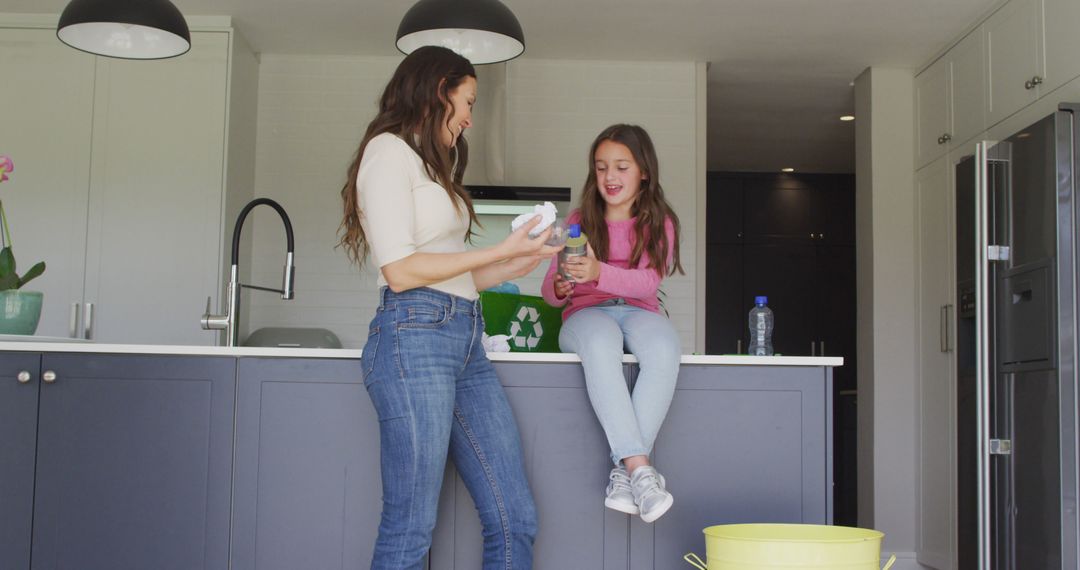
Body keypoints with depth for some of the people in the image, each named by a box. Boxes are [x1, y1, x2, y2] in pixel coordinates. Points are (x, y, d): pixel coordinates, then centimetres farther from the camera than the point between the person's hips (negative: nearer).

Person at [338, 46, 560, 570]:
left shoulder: (431, 164, 25)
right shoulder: (389, 150, -2)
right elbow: (401, 271, -12)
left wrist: (513, 267, 16)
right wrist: (501, 250, -7)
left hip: (465, 343, 9)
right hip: (414, 336, -9)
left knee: (515, 519, 5)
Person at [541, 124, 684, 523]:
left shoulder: (659, 223, 10)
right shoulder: (578, 221, 13)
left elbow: (648, 283, -8)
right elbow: (549, 289, 7)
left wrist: (599, 273, -28)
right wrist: (559, 288, -19)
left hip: (638, 311, 0)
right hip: (586, 314, 0)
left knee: (664, 346, -38)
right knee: (600, 341, -40)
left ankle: (623, 472, -38)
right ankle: (640, 467, -46)